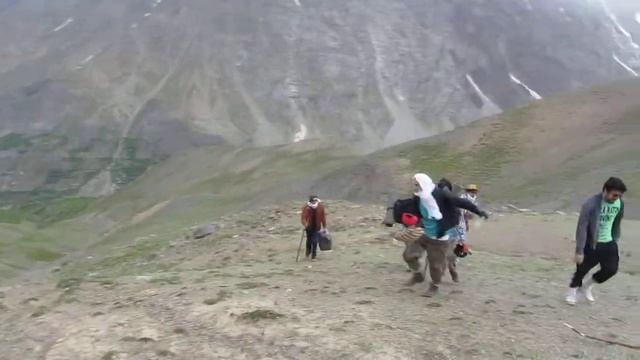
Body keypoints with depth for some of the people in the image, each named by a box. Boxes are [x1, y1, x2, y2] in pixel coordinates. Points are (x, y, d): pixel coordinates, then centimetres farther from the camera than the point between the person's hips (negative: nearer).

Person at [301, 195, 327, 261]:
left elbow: (323, 217, 1)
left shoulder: (321, 207, -8)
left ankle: (313, 256, 2)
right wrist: (305, 224, -39)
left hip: (317, 228, 0)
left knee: (315, 242, -8)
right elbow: (303, 217, -20)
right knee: (309, 241, 15)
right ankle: (308, 252, 43)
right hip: (309, 227, 0)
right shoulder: (306, 208, -15)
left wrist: (324, 227, 5)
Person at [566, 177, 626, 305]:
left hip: (608, 243, 5)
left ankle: (587, 285, 24)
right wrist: (579, 251, -21)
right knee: (582, 270, 4)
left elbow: (617, 224, 10)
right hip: (591, 244, -5)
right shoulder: (591, 204, -24)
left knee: (611, 269, -1)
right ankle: (573, 291, 30)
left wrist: (615, 241, 13)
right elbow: (582, 228, -22)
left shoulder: (620, 203, -7)